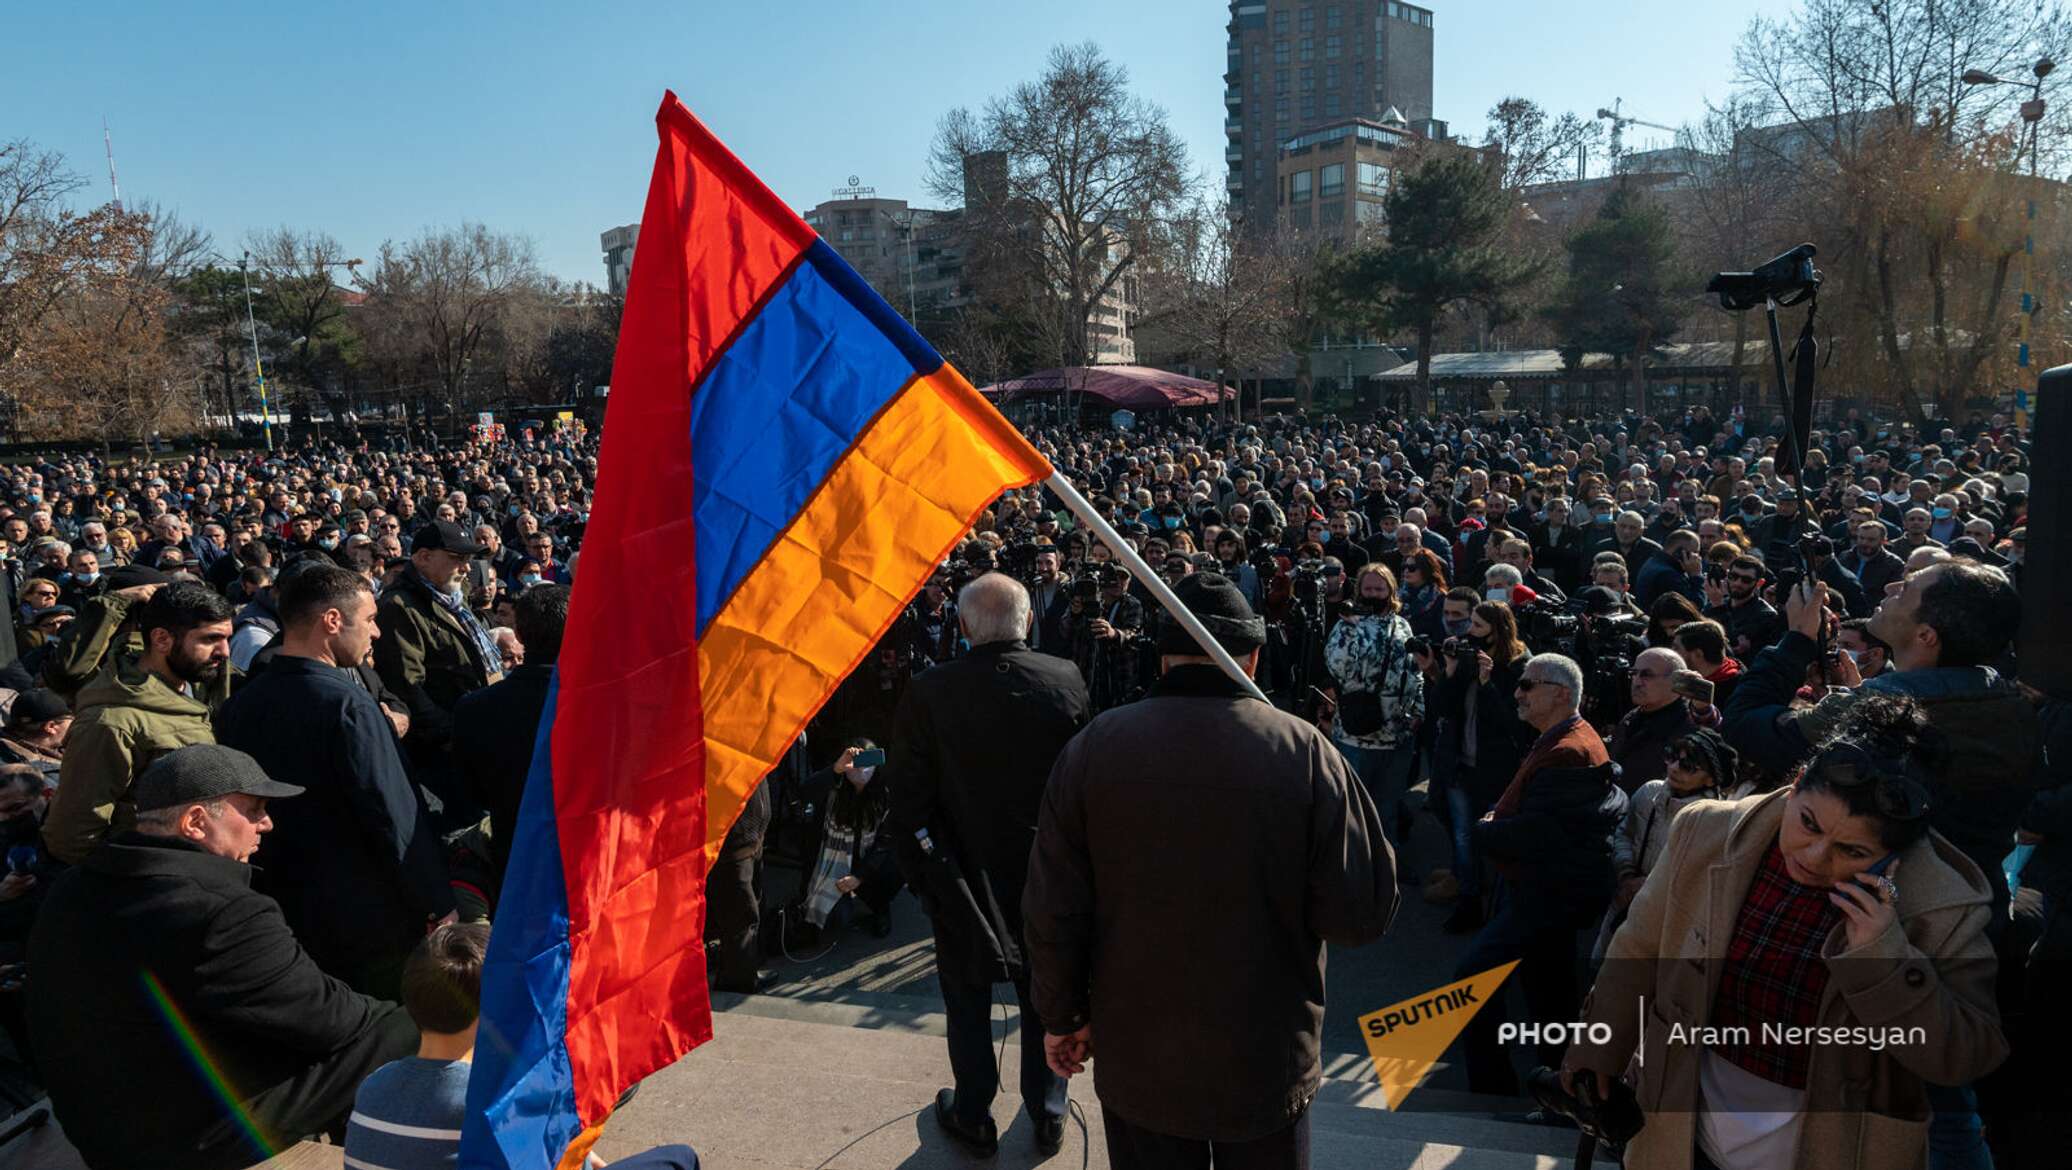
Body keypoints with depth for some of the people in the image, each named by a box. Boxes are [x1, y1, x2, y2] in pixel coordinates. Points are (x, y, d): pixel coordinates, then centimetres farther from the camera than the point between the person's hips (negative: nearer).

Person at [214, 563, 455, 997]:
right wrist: (438, 907, -15)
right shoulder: (346, 704, -21)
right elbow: (395, 815, -23)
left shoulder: (237, 706, 1)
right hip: (369, 921, -7)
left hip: (284, 915, 7)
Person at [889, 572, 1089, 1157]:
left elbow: (908, 800, -13)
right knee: (1045, 993, 19)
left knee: (968, 999, 17)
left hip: (964, 874, -2)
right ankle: (1048, 1114, 34)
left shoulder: (927, 693, -18)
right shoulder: (1068, 680, -13)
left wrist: (923, 873, 1)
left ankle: (973, 1117, 32)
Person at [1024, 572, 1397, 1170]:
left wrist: (1064, 1017, 6)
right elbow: (1361, 915, -15)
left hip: (1137, 1059, 1)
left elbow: (1053, 913, -9)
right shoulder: (1303, 750, -18)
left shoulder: (1094, 746, -13)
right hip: (1267, 1060, 0)